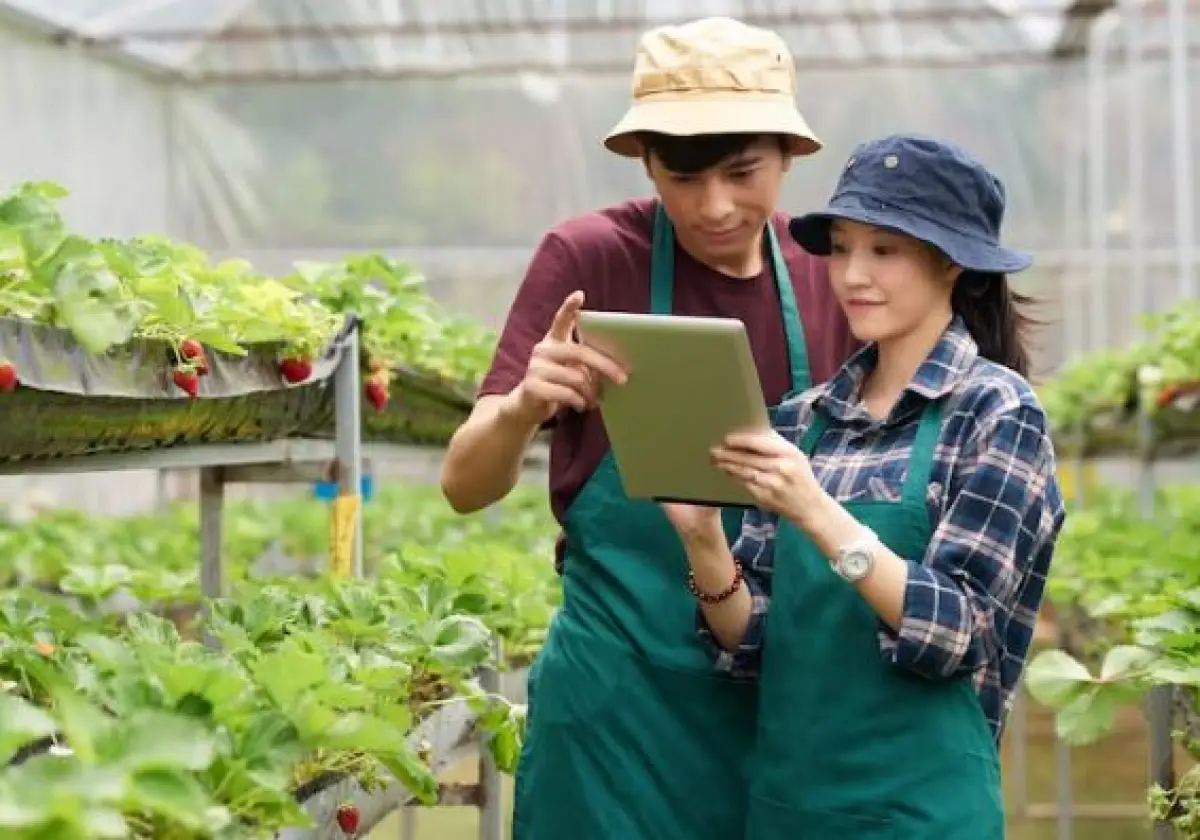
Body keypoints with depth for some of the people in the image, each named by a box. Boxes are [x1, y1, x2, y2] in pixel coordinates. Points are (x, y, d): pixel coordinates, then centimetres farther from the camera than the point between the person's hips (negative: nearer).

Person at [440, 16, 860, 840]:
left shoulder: (828, 272, 0)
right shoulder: (590, 258, -11)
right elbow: (466, 487, -14)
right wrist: (521, 408, -34)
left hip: (780, 696, 4)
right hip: (617, 694, -3)